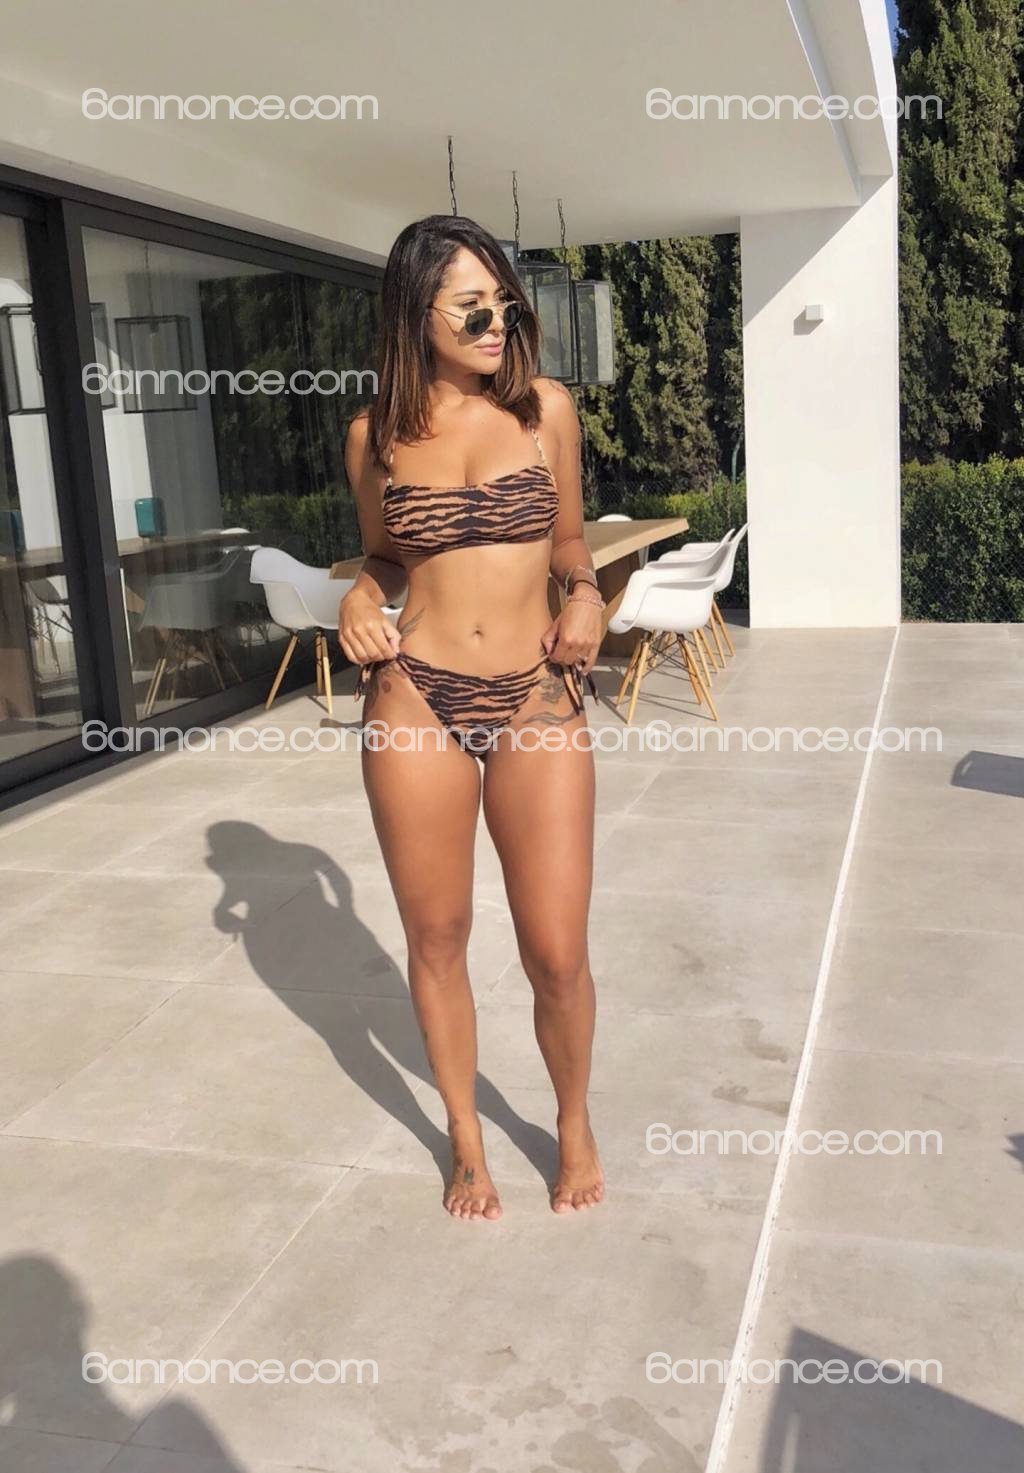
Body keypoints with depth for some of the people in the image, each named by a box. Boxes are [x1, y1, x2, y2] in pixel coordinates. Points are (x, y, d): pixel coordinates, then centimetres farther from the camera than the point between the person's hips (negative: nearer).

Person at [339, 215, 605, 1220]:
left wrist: (585, 593, -4)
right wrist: (361, 597, -3)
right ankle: (466, 1140, 34)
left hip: (538, 704, 0)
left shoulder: (546, 409, 4)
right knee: (436, 940, 11)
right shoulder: (375, 433, 4)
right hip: (415, 703, 1)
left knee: (558, 955, -1)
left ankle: (573, 1122, 30)